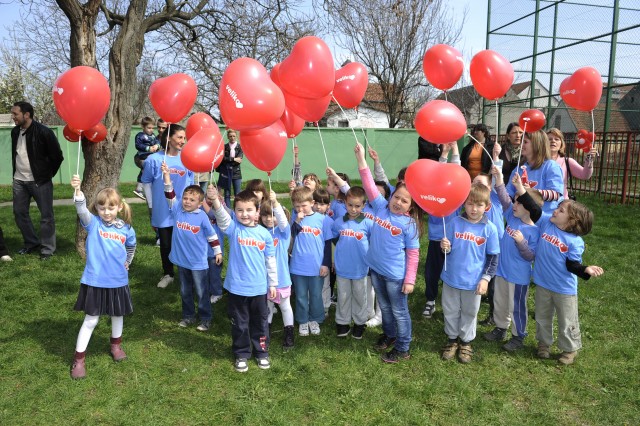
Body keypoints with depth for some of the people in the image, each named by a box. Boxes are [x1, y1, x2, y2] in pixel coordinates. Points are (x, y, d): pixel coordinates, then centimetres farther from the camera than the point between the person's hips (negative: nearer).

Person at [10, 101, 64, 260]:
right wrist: (16, 172, 15)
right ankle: (31, 243, 28)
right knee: (19, 213, 12)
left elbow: (57, 156, -10)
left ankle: (47, 249, 9)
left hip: (39, 181, -7)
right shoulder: (15, 132, 6)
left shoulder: (44, 132, -15)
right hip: (19, 180, 7)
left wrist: (48, 174, -2)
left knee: (46, 215, -1)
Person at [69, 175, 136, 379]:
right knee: (91, 320, 4)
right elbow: (81, 209, -32)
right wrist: (77, 190, -49)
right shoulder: (93, 223, -10)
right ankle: (78, 359, 17)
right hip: (95, 281, -3)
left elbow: (131, 247, 21)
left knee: (117, 315, 20)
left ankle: (116, 345, 44)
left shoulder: (126, 228, -2)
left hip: (118, 281, 3)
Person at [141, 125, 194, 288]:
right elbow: (146, 182, 2)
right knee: (165, 244, 13)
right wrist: (153, 203, 4)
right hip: (163, 211, -1)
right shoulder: (154, 159, -10)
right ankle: (168, 274, 31)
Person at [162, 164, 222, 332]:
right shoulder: (177, 210, -4)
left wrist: (218, 252, -1)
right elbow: (170, 195, -13)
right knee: (185, 291, 19)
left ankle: (205, 318, 23)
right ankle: (188, 316, 36)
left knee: (202, 292, 8)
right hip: (182, 261, 4)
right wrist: (166, 176, -24)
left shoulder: (202, 217, -13)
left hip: (198, 263, -4)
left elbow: (212, 236, -5)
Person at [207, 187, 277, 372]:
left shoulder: (264, 233, -4)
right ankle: (242, 354, 33)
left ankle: (261, 352, 37)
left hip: (259, 288, 1)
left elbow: (271, 261, 5)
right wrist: (215, 200, -51)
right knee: (240, 324, 14)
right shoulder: (233, 228, -9)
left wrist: (273, 283, 8)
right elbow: (221, 216, -31)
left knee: (260, 322, 17)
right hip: (237, 287, -1)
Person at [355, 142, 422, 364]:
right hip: (376, 269, 5)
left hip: (396, 275, -5)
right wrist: (361, 159, -20)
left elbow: (413, 254, -12)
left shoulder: (409, 224, -16)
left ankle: (403, 349, 26)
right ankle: (389, 334, 47)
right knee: (384, 307, 24)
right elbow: (370, 186, -11)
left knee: (399, 312, 10)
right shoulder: (381, 207, -5)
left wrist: (410, 280, -13)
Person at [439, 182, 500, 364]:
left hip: (474, 281, -1)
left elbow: (493, 257, -4)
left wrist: (486, 278, -11)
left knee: (469, 313, 17)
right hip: (451, 278, 1)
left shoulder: (489, 228, -10)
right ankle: (452, 339, 38)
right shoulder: (455, 222, -8)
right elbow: (448, 250, 0)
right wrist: (445, 248, -23)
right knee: (450, 311, 16)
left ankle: (466, 342, 37)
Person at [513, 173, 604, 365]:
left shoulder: (575, 242, -19)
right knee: (542, 318, 21)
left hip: (564, 289, -4)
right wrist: (520, 189, -20)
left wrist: (586, 270, -37)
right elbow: (533, 209, -13)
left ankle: (570, 349, 35)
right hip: (542, 284, 4)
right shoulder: (546, 222, -7)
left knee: (567, 322, 13)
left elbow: (572, 265, -18)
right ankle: (543, 343, 42)